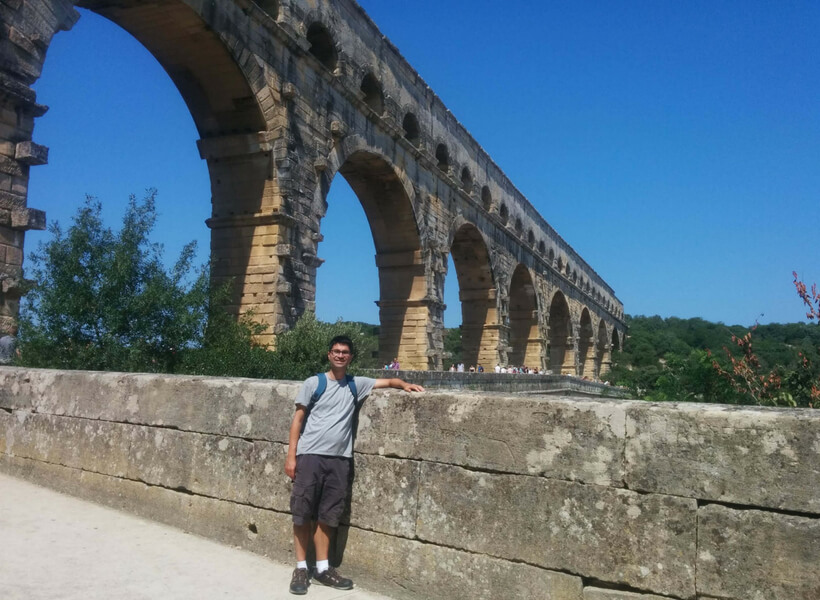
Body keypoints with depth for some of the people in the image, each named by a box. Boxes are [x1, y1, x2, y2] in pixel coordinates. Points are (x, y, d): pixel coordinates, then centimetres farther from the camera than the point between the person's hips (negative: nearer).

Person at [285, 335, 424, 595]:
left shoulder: (356, 385, 9)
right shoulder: (313, 383, 0)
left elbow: (388, 382, 13)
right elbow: (298, 419, 1)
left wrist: (405, 384, -9)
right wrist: (291, 455, -5)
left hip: (339, 459, 3)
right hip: (310, 456, -3)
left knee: (327, 515, 10)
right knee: (302, 513, 3)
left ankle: (322, 568, 21)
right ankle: (301, 568, 16)